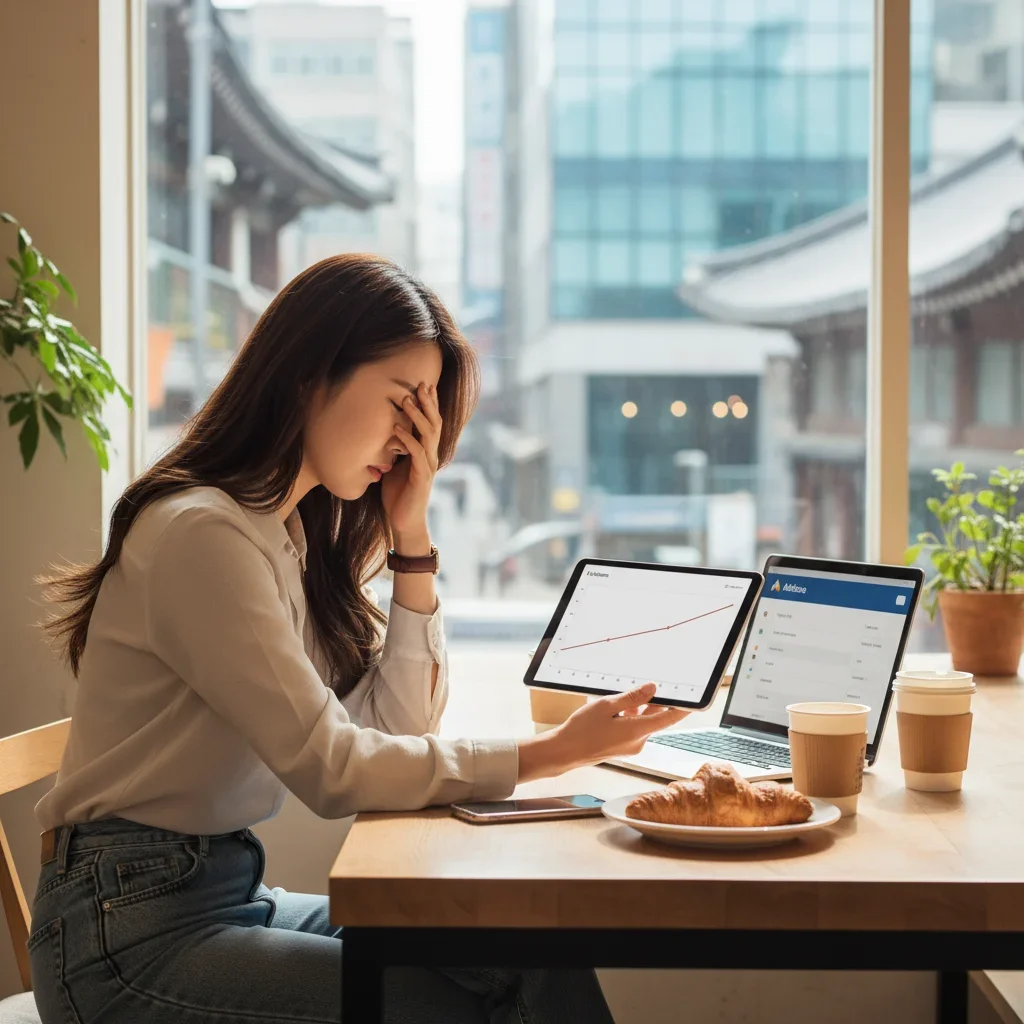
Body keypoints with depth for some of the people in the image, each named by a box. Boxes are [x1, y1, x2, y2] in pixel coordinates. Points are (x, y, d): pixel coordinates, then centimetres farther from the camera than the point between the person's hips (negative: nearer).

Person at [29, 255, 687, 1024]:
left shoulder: (299, 535, 11)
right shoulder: (202, 533, -17)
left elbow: (398, 728, 5)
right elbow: (332, 771, -19)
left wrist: (412, 537, -1)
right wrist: (548, 754, -16)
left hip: (230, 892, 8)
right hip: (130, 930, -8)